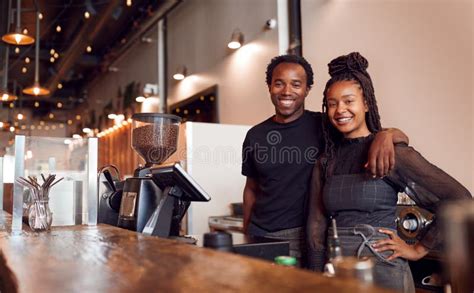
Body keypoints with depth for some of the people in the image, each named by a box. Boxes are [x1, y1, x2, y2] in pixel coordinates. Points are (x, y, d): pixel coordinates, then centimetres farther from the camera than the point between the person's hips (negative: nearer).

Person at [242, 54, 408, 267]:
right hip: (259, 233, 3)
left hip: (302, 236, -3)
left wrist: (385, 135, -30)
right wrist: (246, 232, 11)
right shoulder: (255, 135, 5)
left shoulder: (322, 126, -6)